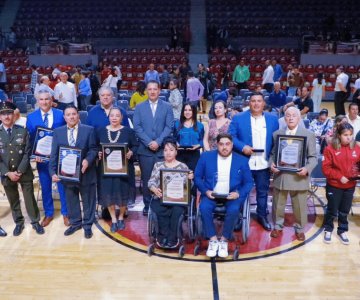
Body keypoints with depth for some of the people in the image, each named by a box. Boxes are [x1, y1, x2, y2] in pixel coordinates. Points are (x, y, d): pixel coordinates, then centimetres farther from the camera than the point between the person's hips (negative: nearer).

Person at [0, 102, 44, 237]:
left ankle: (35, 221, 24)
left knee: (30, 198, 7)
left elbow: (27, 153, -5)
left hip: (24, 173, -1)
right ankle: (19, 223, 32)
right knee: (13, 200, 14)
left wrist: (19, 171, -13)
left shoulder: (22, 131, -3)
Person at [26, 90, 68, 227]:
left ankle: (65, 213, 25)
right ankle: (48, 213, 30)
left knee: (62, 185, 9)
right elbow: (30, 139, 2)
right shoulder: (31, 117, 2)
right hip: (41, 158, 2)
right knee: (45, 187, 13)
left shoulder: (61, 114, -3)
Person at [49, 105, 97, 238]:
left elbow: (93, 149, -5)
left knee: (88, 200, 9)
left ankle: (87, 225, 25)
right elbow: (54, 154, -1)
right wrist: (53, 172, -11)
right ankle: (75, 223, 34)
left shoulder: (89, 130, -4)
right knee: (71, 201, 16)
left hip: (85, 172, -2)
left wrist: (88, 160, -25)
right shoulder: (57, 132, 3)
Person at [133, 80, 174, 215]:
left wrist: (158, 141, -13)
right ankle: (147, 205, 17)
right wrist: (149, 143, -11)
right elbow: (137, 127, 0)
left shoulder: (167, 107, 7)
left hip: (162, 149, 0)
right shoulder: (139, 107, 9)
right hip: (145, 149, 1)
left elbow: (169, 127, -1)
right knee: (146, 179, 5)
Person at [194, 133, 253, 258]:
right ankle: (213, 240, -12)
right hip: (211, 194, 1)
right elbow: (197, 177, 5)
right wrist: (206, 191, -11)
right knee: (204, 207, -30)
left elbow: (249, 182, 6)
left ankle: (224, 240, -9)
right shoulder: (206, 156, 4)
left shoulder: (242, 160, 4)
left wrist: (238, 193, -13)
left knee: (233, 210, -32)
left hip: (232, 195, 0)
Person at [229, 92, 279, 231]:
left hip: (264, 163, 2)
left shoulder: (272, 119, 7)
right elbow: (231, 136, -5)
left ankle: (262, 215, 30)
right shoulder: (238, 118, 0)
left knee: (263, 191, 13)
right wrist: (242, 147, -20)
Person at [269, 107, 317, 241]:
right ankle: (277, 226, 34)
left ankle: (299, 228, 32)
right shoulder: (276, 134, 6)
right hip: (280, 175, 2)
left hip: (299, 176, -2)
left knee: (300, 205, 11)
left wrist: (307, 168, -19)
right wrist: (271, 164, -12)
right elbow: (272, 153, 8)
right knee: (278, 204, 14)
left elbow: (313, 157, -1)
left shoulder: (309, 134, 0)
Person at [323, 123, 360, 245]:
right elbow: (326, 168, -13)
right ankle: (328, 229, 32)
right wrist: (340, 177, -20)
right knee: (332, 210, 10)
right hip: (334, 186, -3)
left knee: (344, 211, 15)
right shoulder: (330, 148, -14)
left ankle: (342, 231, 34)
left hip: (350, 186, 3)